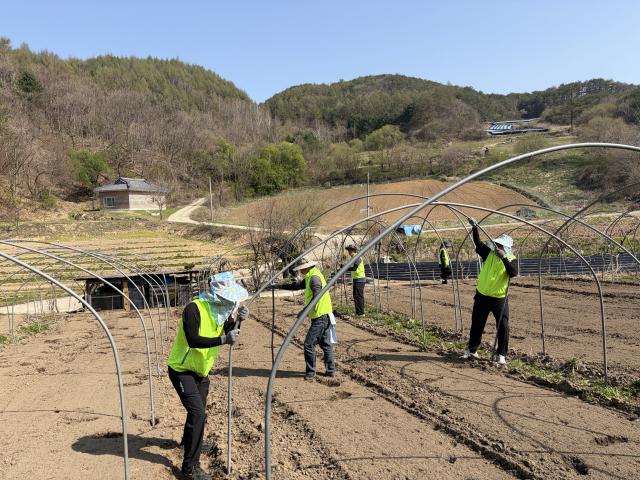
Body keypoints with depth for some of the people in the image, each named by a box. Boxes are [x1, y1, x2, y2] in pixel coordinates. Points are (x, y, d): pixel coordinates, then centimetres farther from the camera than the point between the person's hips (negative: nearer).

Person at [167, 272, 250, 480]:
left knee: (199, 409, 24)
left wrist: (238, 319, -18)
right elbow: (193, 340, -36)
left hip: (201, 370, 8)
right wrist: (223, 340, -42)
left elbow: (227, 331, 2)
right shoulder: (194, 309, -29)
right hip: (182, 370, -8)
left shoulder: (219, 309, -4)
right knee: (197, 412, -15)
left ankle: (189, 441, 51)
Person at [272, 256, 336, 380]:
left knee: (309, 343, -6)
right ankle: (330, 370, 19)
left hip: (320, 316, -11)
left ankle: (310, 373, 1)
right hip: (324, 315, 11)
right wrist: (280, 286, 28)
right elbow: (297, 285, 28)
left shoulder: (314, 277, -15)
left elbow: (317, 295, -27)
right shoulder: (310, 277, 17)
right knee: (325, 344, 13)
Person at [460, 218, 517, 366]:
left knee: (503, 327, -7)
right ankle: (472, 351, 30)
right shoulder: (489, 253, 0)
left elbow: (513, 273, -25)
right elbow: (478, 244, -13)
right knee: (476, 325, 14)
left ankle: (502, 355, 7)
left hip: (499, 299, -3)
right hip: (482, 297, 3)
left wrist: (504, 258, -35)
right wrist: (475, 228, -26)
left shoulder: (510, 260, -7)